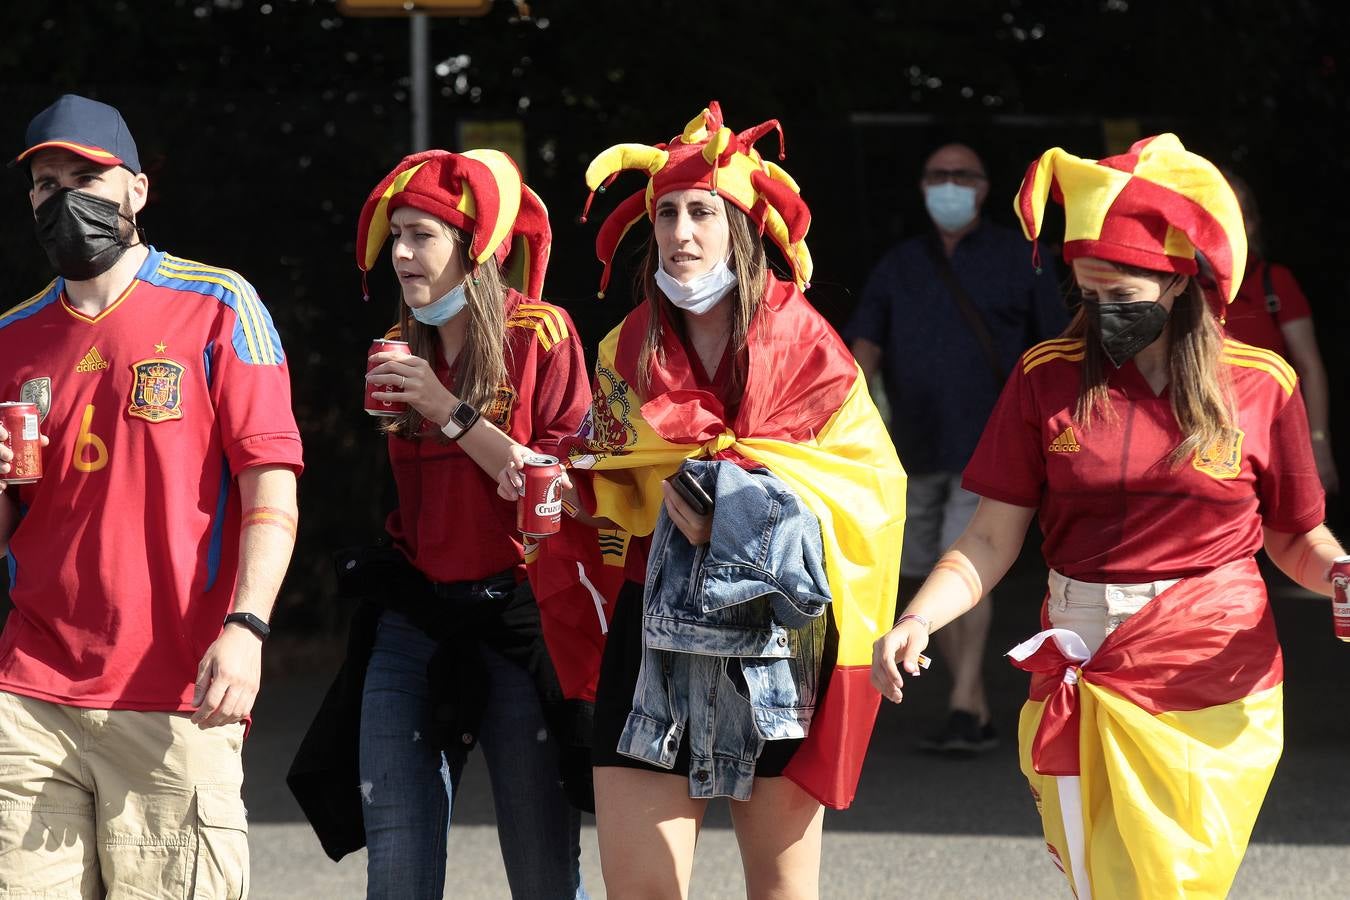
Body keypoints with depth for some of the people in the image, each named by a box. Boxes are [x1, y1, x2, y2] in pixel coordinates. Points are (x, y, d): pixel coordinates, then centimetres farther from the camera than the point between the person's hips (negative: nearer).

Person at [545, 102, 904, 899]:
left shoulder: (803, 343, -1)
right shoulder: (629, 354, 9)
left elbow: (870, 479, -6)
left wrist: (751, 509, -17)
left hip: (775, 635, -2)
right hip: (657, 639, 2)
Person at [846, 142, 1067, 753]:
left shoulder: (1020, 262, 3)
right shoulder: (898, 267, 11)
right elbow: (866, 340, -2)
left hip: (987, 446, -5)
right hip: (915, 449, 5)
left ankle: (963, 710, -22)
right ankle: (977, 714, 19)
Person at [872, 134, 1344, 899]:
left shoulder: (1261, 385, -1)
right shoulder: (1048, 377, 1)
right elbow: (993, 539, -1)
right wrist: (919, 619, -17)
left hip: (1213, 692, -2)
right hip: (1084, 684, 2)